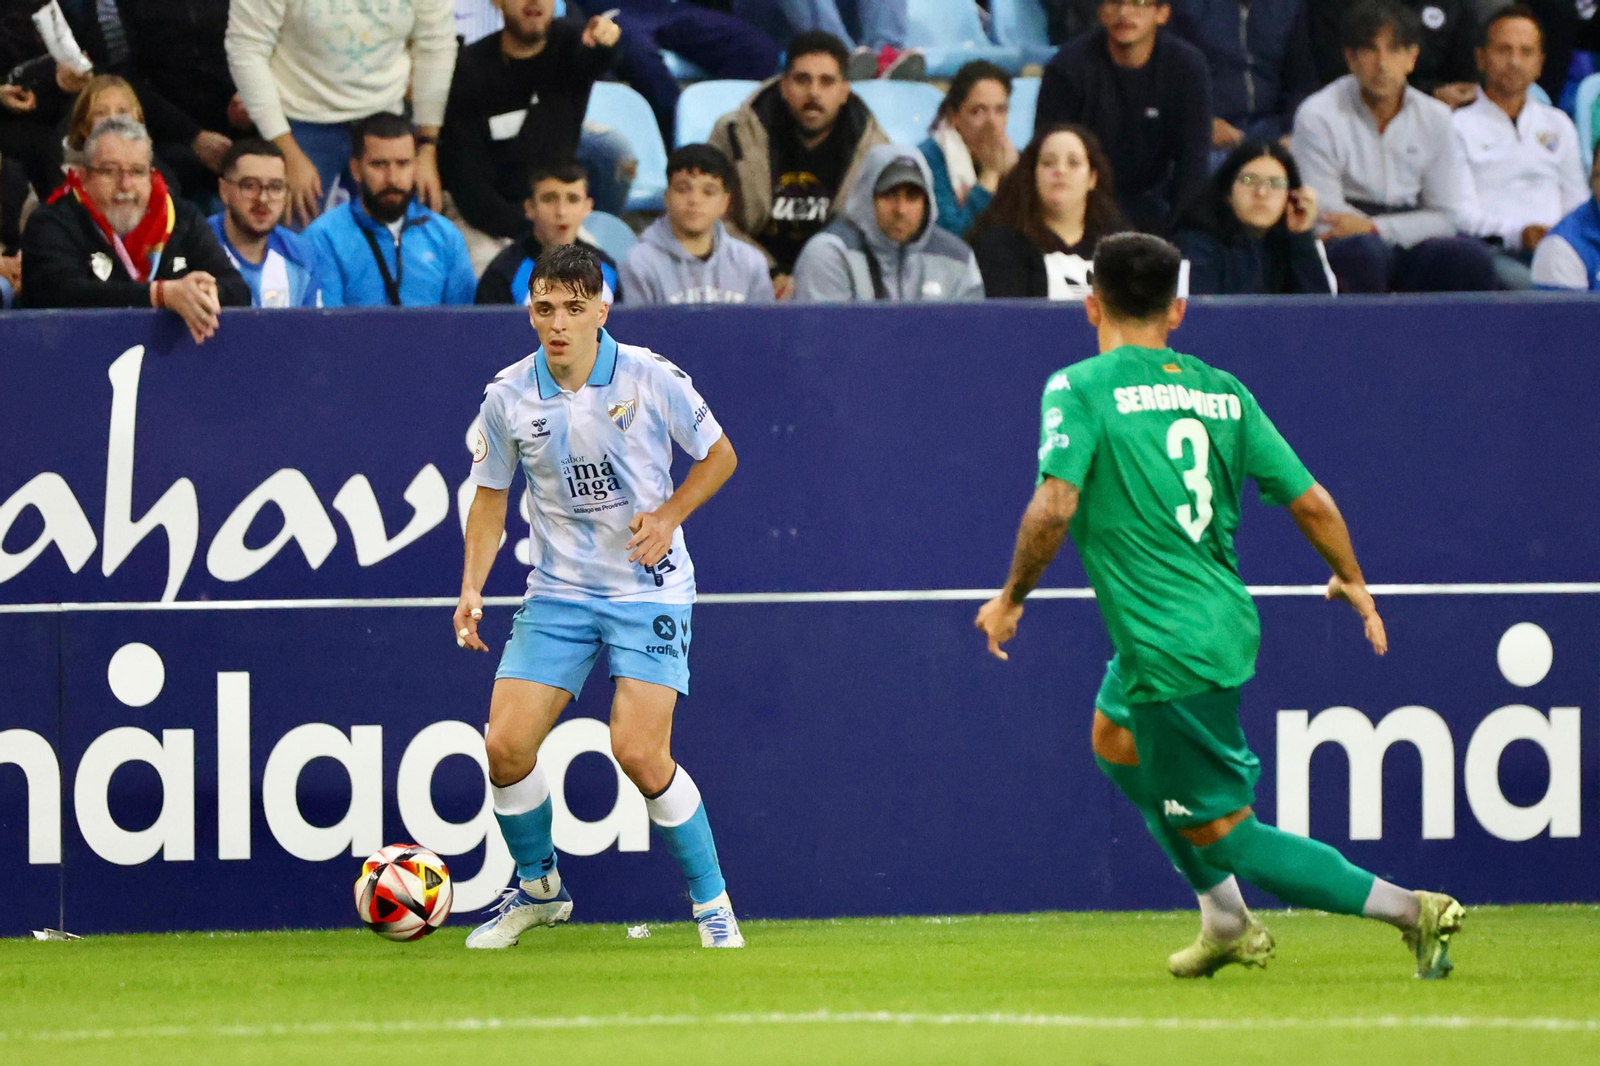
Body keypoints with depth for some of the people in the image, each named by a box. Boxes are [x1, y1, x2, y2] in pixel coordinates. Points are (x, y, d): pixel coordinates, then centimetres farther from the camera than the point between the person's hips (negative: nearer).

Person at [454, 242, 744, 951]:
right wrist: (472, 587, -3)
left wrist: (668, 515, -14)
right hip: (558, 593, 3)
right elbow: (491, 495, 9)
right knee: (507, 746, -7)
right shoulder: (509, 396, -4)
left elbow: (719, 455, 2)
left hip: (649, 590, -3)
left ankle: (712, 904, 2)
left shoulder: (651, 379, -11)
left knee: (640, 754, -17)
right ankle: (538, 887, 19)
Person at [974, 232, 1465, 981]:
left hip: (1172, 653, -8)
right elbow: (1310, 502, 4)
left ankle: (1410, 910, -9)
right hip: (1228, 624, 8)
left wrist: (1012, 598, -6)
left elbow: (1054, 506, -22)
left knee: (1221, 832, 1)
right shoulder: (1222, 392, 5)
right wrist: (1352, 582, 21)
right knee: (1115, 738, 32)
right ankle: (1227, 925, 36)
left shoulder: (1080, 388, -10)